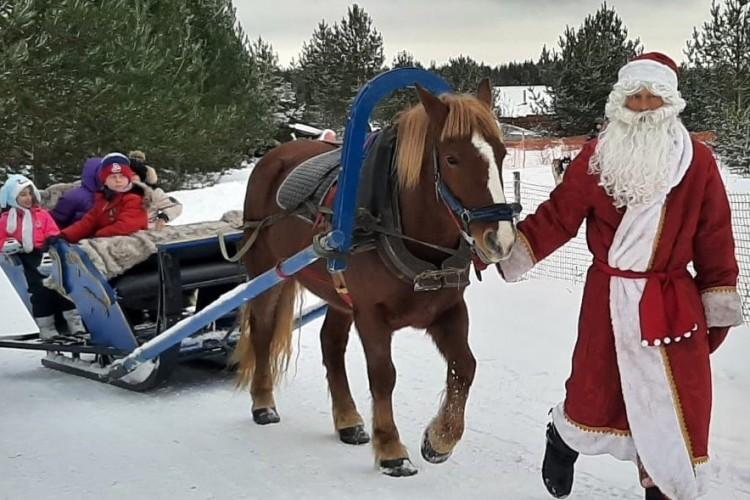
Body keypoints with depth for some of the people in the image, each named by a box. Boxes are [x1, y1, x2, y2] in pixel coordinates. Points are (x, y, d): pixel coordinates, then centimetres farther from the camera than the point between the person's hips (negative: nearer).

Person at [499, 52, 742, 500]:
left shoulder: (697, 162, -2)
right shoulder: (597, 158, -1)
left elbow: (715, 240, 1)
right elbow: (557, 216, -4)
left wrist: (720, 307, 2)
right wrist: (510, 252, -14)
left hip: (673, 305, 0)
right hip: (607, 299, 0)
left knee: (674, 404, 3)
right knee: (594, 388, 15)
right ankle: (565, 440, 46)